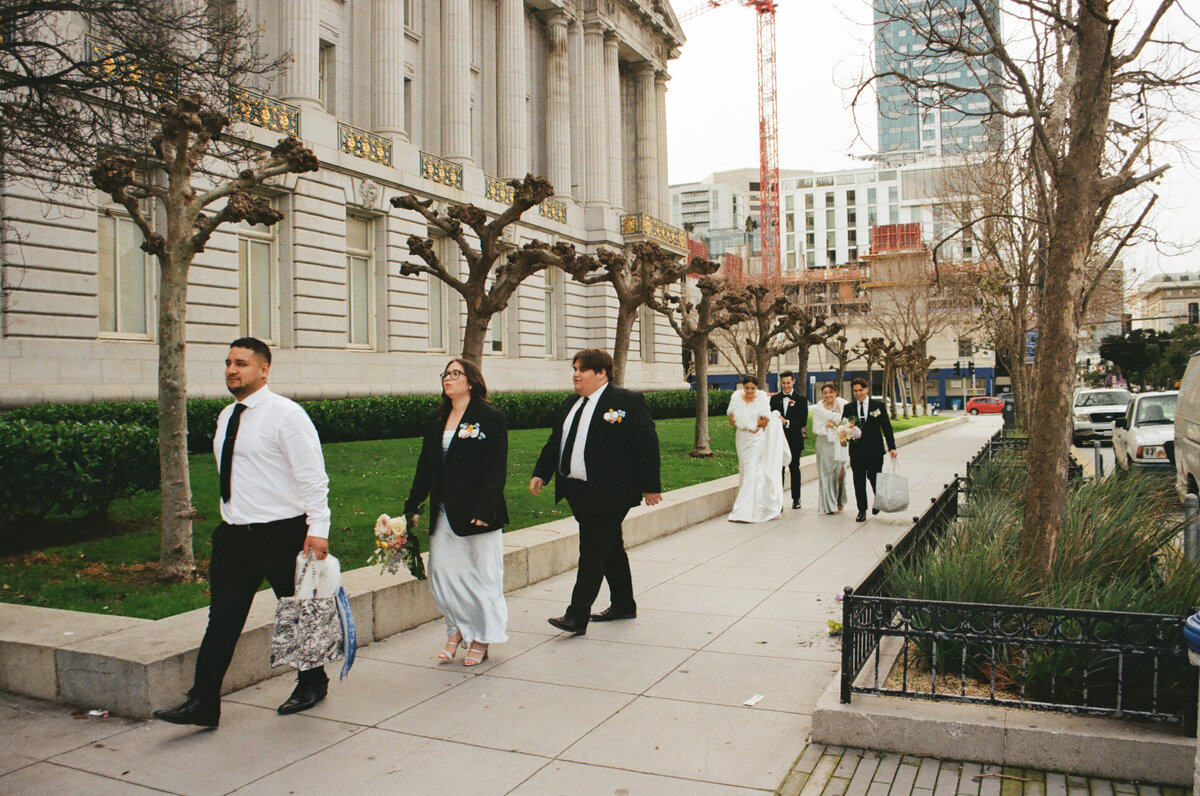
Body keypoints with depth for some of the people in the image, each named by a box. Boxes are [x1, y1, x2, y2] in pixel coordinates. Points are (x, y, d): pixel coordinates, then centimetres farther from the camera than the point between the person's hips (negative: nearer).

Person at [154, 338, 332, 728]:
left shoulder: (285, 414, -12)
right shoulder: (226, 417, 11)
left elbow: (312, 476, -15)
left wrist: (318, 528, -20)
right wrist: (231, 522, 20)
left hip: (282, 533, -6)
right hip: (234, 535, 7)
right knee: (223, 619, 5)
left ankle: (312, 684, 29)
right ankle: (202, 703, 11)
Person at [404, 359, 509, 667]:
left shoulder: (491, 418, -6)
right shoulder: (436, 421, 13)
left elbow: (496, 470, -12)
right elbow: (425, 467, 15)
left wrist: (485, 511, -19)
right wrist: (412, 507, 11)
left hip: (478, 513, -6)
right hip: (443, 513, 6)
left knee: (482, 575, 4)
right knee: (441, 573, 6)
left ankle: (481, 639, 20)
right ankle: (456, 630, 27)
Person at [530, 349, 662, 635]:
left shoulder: (628, 401, -8)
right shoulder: (570, 404, 13)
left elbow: (647, 444, -9)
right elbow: (554, 442, 18)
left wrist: (650, 486, -10)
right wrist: (540, 474, 7)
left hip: (608, 494, -7)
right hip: (578, 492, 8)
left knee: (593, 553, -7)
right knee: (610, 549, 18)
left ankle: (577, 616, -3)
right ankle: (623, 605, 31)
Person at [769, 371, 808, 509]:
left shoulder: (801, 399, 1)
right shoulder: (774, 398, 8)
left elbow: (803, 421, -6)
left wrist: (787, 422, -17)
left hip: (794, 441, -1)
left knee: (794, 469, 10)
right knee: (778, 470, -2)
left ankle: (796, 499, 22)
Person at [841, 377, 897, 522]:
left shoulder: (878, 405, 2)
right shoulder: (848, 408, 6)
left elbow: (887, 427, 2)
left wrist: (892, 447, -3)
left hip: (874, 450, -2)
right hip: (856, 451, 2)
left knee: (874, 478, 1)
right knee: (859, 482, 4)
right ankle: (862, 511, 14)